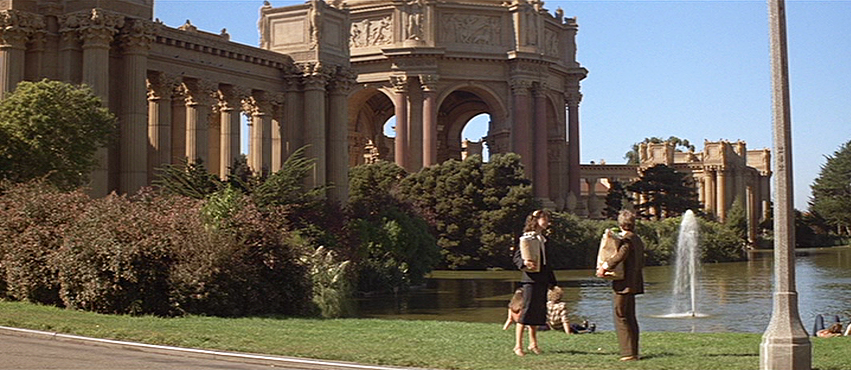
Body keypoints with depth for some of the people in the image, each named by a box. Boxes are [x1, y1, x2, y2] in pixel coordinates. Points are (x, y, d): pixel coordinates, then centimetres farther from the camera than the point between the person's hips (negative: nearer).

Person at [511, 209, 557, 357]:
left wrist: (553, 282, 21)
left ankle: (533, 343, 18)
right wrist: (524, 263, -30)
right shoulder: (526, 238, -4)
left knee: (538, 311, 9)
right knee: (527, 310, -9)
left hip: (542, 280, 8)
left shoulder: (543, 239, 18)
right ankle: (518, 345, -6)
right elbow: (517, 257, -9)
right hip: (530, 279, -8)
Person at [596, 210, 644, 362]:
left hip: (624, 285, -9)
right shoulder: (638, 240, 14)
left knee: (621, 318, -5)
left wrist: (605, 266, -21)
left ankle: (628, 352, -7)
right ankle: (633, 352, 17)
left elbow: (621, 255, -30)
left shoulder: (625, 239, -13)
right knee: (631, 319, 14)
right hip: (634, 284, 9)